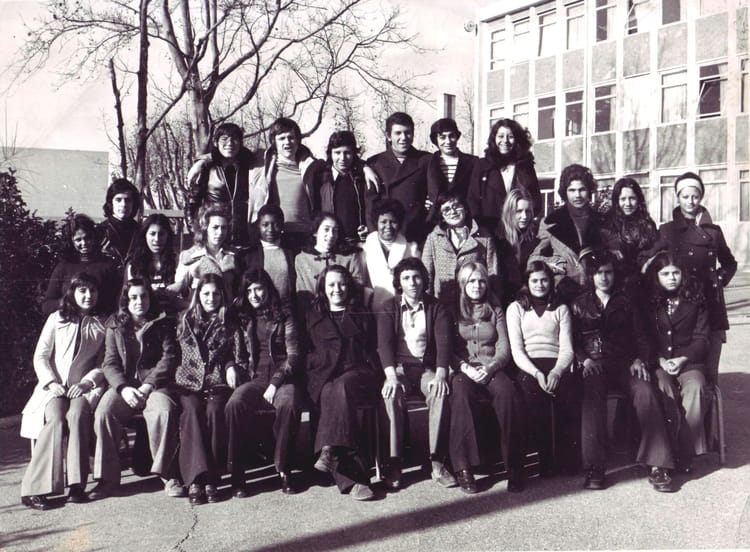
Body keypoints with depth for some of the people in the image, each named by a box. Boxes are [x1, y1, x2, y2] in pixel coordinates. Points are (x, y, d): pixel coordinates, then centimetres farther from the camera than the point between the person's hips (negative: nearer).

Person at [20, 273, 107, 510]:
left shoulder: (101, 325, 14)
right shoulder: (56, 319, 13)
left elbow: (104, 364, 9)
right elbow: (40, 357, 8)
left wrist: (86, 382, -8)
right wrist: (52, 382, -8)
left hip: (84, 387, 0)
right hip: (54, 386, 0)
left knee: (76, 415, -33)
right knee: (56, 419, -31)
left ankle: (76, 484, -35)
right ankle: (36, 488, -33)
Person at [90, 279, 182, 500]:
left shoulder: (162, 324, 9)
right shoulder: (115, 326, 13)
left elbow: (169, 357, 0)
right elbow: (110, 363, 6)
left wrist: (147, 386, -13)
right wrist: (124, 388, -13)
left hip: (154, 384, -2)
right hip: (123, 384, 2)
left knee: (164, 411, -34)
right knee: (104, 412, -28)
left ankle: (168, 475, -24)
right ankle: (108, 477, -18)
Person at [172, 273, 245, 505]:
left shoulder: (230, 325, 17)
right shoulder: (185, 321, 19)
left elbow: (240, 359, 16)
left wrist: (231, 367, -4)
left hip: (218, 384, 0)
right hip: (188, 384, 0)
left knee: (214, 411, -32)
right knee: (192, 411, -32)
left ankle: (211, 479, -32)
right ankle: (197, 478, -37)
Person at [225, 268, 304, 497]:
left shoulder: (283, 316, 6)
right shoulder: (241, 317, 15)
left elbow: (293, 355, 0)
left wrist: (276, 382, -11)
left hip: (282, 378, -2)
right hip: (254, 379, 2)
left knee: (290, 404, -35)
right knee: (235, 404, -30)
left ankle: (284, 469, -21)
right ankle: (237, 473, -23)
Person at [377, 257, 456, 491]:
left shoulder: (436, 307, 10)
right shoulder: (389, 308, 10)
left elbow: (444, 342, -2)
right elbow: (384, 343, -3)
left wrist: (440, 375, -20)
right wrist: (391, 375, -21)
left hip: (428, 368, 0)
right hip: (400, 367, 0)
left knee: (440, 393, -33)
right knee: (391, 395, -33)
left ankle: (437, 462, -29)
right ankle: (394, 463, -29)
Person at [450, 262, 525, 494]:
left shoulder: (495, 310, 18)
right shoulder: (452, 310, 12)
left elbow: (504, 347, 9)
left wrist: (490, 368, -11)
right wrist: (465, 368, -13)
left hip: (493, 368, 1)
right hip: (463, 370, -1)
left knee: (507, 392, -33)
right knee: (461, 392, -37)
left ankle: (514, 467, -30)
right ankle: (463, 467, -36)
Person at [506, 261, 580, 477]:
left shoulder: (561, 309, 21)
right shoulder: (515, 308, 16)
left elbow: (567, 349, 10)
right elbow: (516, 350, 4)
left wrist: (556, 371, -12)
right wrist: (536, 373, -13)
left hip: (557, 366, 1)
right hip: (528, 367, -1)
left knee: (570, 390, -32)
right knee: (532, 388, -35)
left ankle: (567, 457, -19)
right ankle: (544, 458, -25)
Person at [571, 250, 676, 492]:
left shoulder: (626, 302, 20)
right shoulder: (580, 304, 18)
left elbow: (640, 337, 16)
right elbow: (573, 340, 10)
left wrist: (639, 360, -4)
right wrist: (585, 360, -9)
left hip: (624, 363, 1)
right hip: (594, 365, -1)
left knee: (645, 391, -32)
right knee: (593, 394, -36)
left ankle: (657, 465, -33)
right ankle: (594, 467, -37)